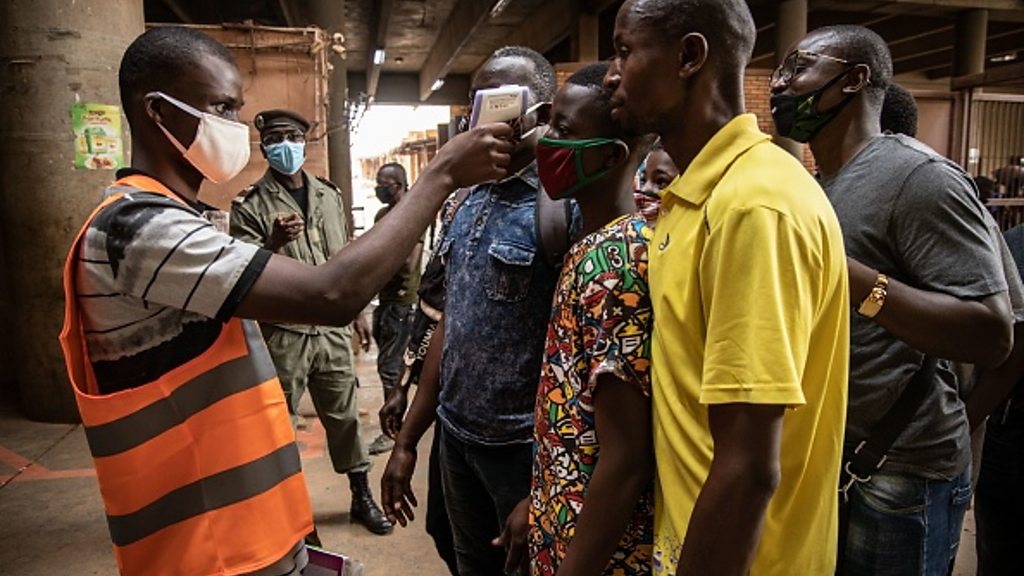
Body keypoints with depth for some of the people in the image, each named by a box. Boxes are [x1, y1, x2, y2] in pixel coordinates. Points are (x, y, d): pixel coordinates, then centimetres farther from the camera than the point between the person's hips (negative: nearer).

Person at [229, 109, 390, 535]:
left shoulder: (329, 194, 10)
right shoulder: (250, 205, -6)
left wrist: (357, 311, 15)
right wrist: (273, 243, -31)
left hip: (331, 328, 4)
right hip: (282, 334, -4)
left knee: (344, 416, 14)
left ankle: (362, 497, 29)